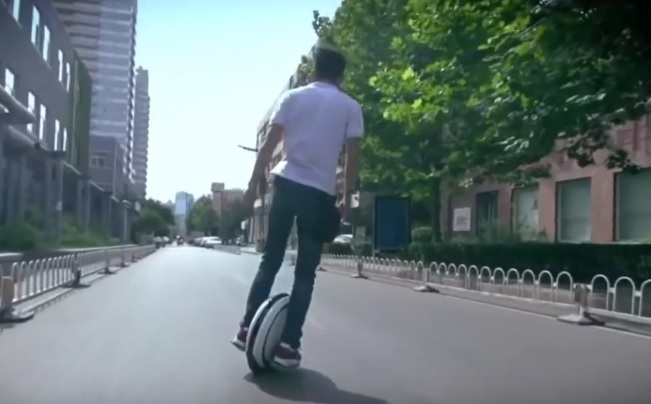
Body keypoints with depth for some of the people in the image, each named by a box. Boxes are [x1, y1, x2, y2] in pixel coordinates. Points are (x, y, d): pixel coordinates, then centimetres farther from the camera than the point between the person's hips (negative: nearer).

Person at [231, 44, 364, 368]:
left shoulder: (292, 97, 8)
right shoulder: (350, 107, 6)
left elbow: (269, 144, 2)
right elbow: (352, 157, 0)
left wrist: (254, 183, 6)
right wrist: (346, 199, 8)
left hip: (286, 183, 2)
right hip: (320, 193, -1)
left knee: (269, 262, 14)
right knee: (305, 273, 6)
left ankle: (247, 328, 12)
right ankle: (288, 344, 3)